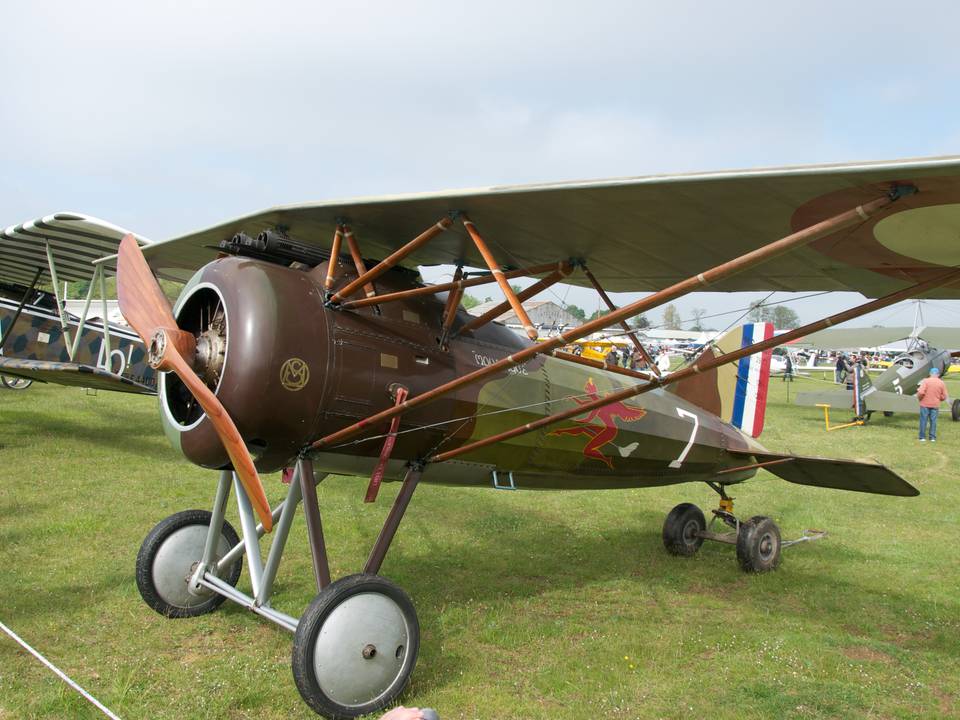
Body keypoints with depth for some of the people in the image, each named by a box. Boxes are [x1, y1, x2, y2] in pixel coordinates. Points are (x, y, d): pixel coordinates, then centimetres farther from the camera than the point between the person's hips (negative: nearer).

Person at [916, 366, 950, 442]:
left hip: (925, 404, -2)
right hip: (935, 405, 2)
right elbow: (944, 396, 4)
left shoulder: (925, 381, -10)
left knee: (923, 420, 5)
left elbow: (921, 392, -19)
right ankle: (933, 437, 13)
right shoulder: (941, 383, 0)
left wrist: (919, 398, 0)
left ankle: (922, 437, 8)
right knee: (933, 421, 10)